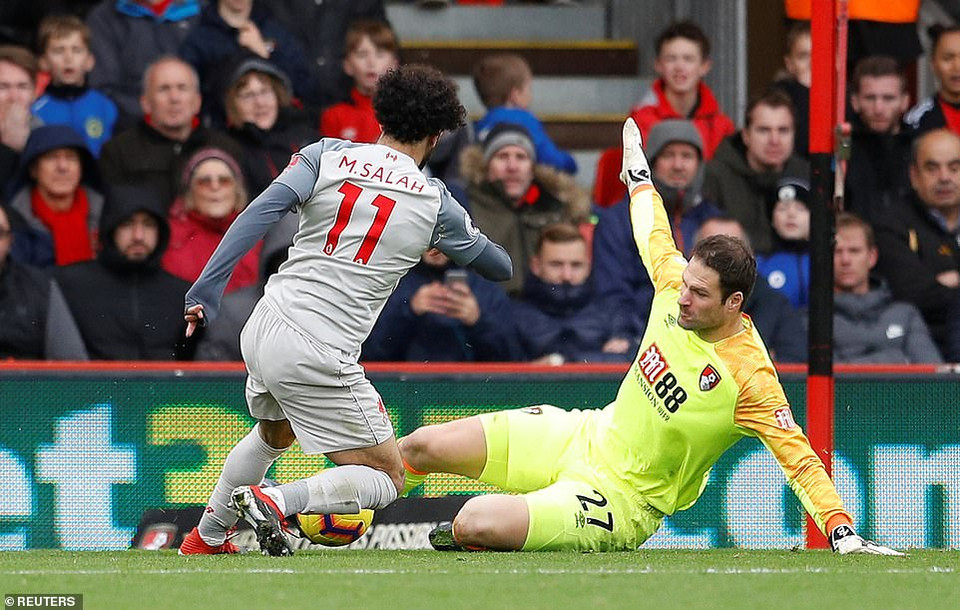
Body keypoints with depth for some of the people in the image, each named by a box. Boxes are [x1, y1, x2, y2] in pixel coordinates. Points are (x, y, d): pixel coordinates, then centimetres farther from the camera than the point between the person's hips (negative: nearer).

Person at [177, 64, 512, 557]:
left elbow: (262, 211, -11)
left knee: (272, 435, 35)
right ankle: (277, 501, -17)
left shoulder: (327, 156, 5)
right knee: (387, 477, 5)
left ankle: (206, 537, 41)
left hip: (261, 332, 5)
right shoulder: (434, 202, 3)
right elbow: (499, 267, 19)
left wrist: (208, 288, -12)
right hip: (319, 357, -5)